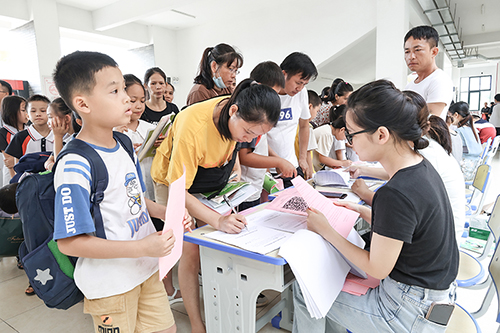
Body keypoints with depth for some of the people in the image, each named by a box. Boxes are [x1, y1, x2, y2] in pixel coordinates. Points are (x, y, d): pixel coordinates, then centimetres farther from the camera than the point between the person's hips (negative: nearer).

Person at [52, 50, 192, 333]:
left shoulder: (123, 145, 2)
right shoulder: (75, 167, -24)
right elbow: (70, 243, -23)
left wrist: (167, 213, -4)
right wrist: (140, 247, -26)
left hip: (146, 268, 7)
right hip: (110, 284, -7)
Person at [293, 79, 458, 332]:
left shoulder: (396, 195, -32)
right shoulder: (421, 166, -3)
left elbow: (377, 269, -19)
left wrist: (326, 230, -12)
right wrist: (361, 211, 9)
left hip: (410, 311, -8)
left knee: (303, 291, 3)